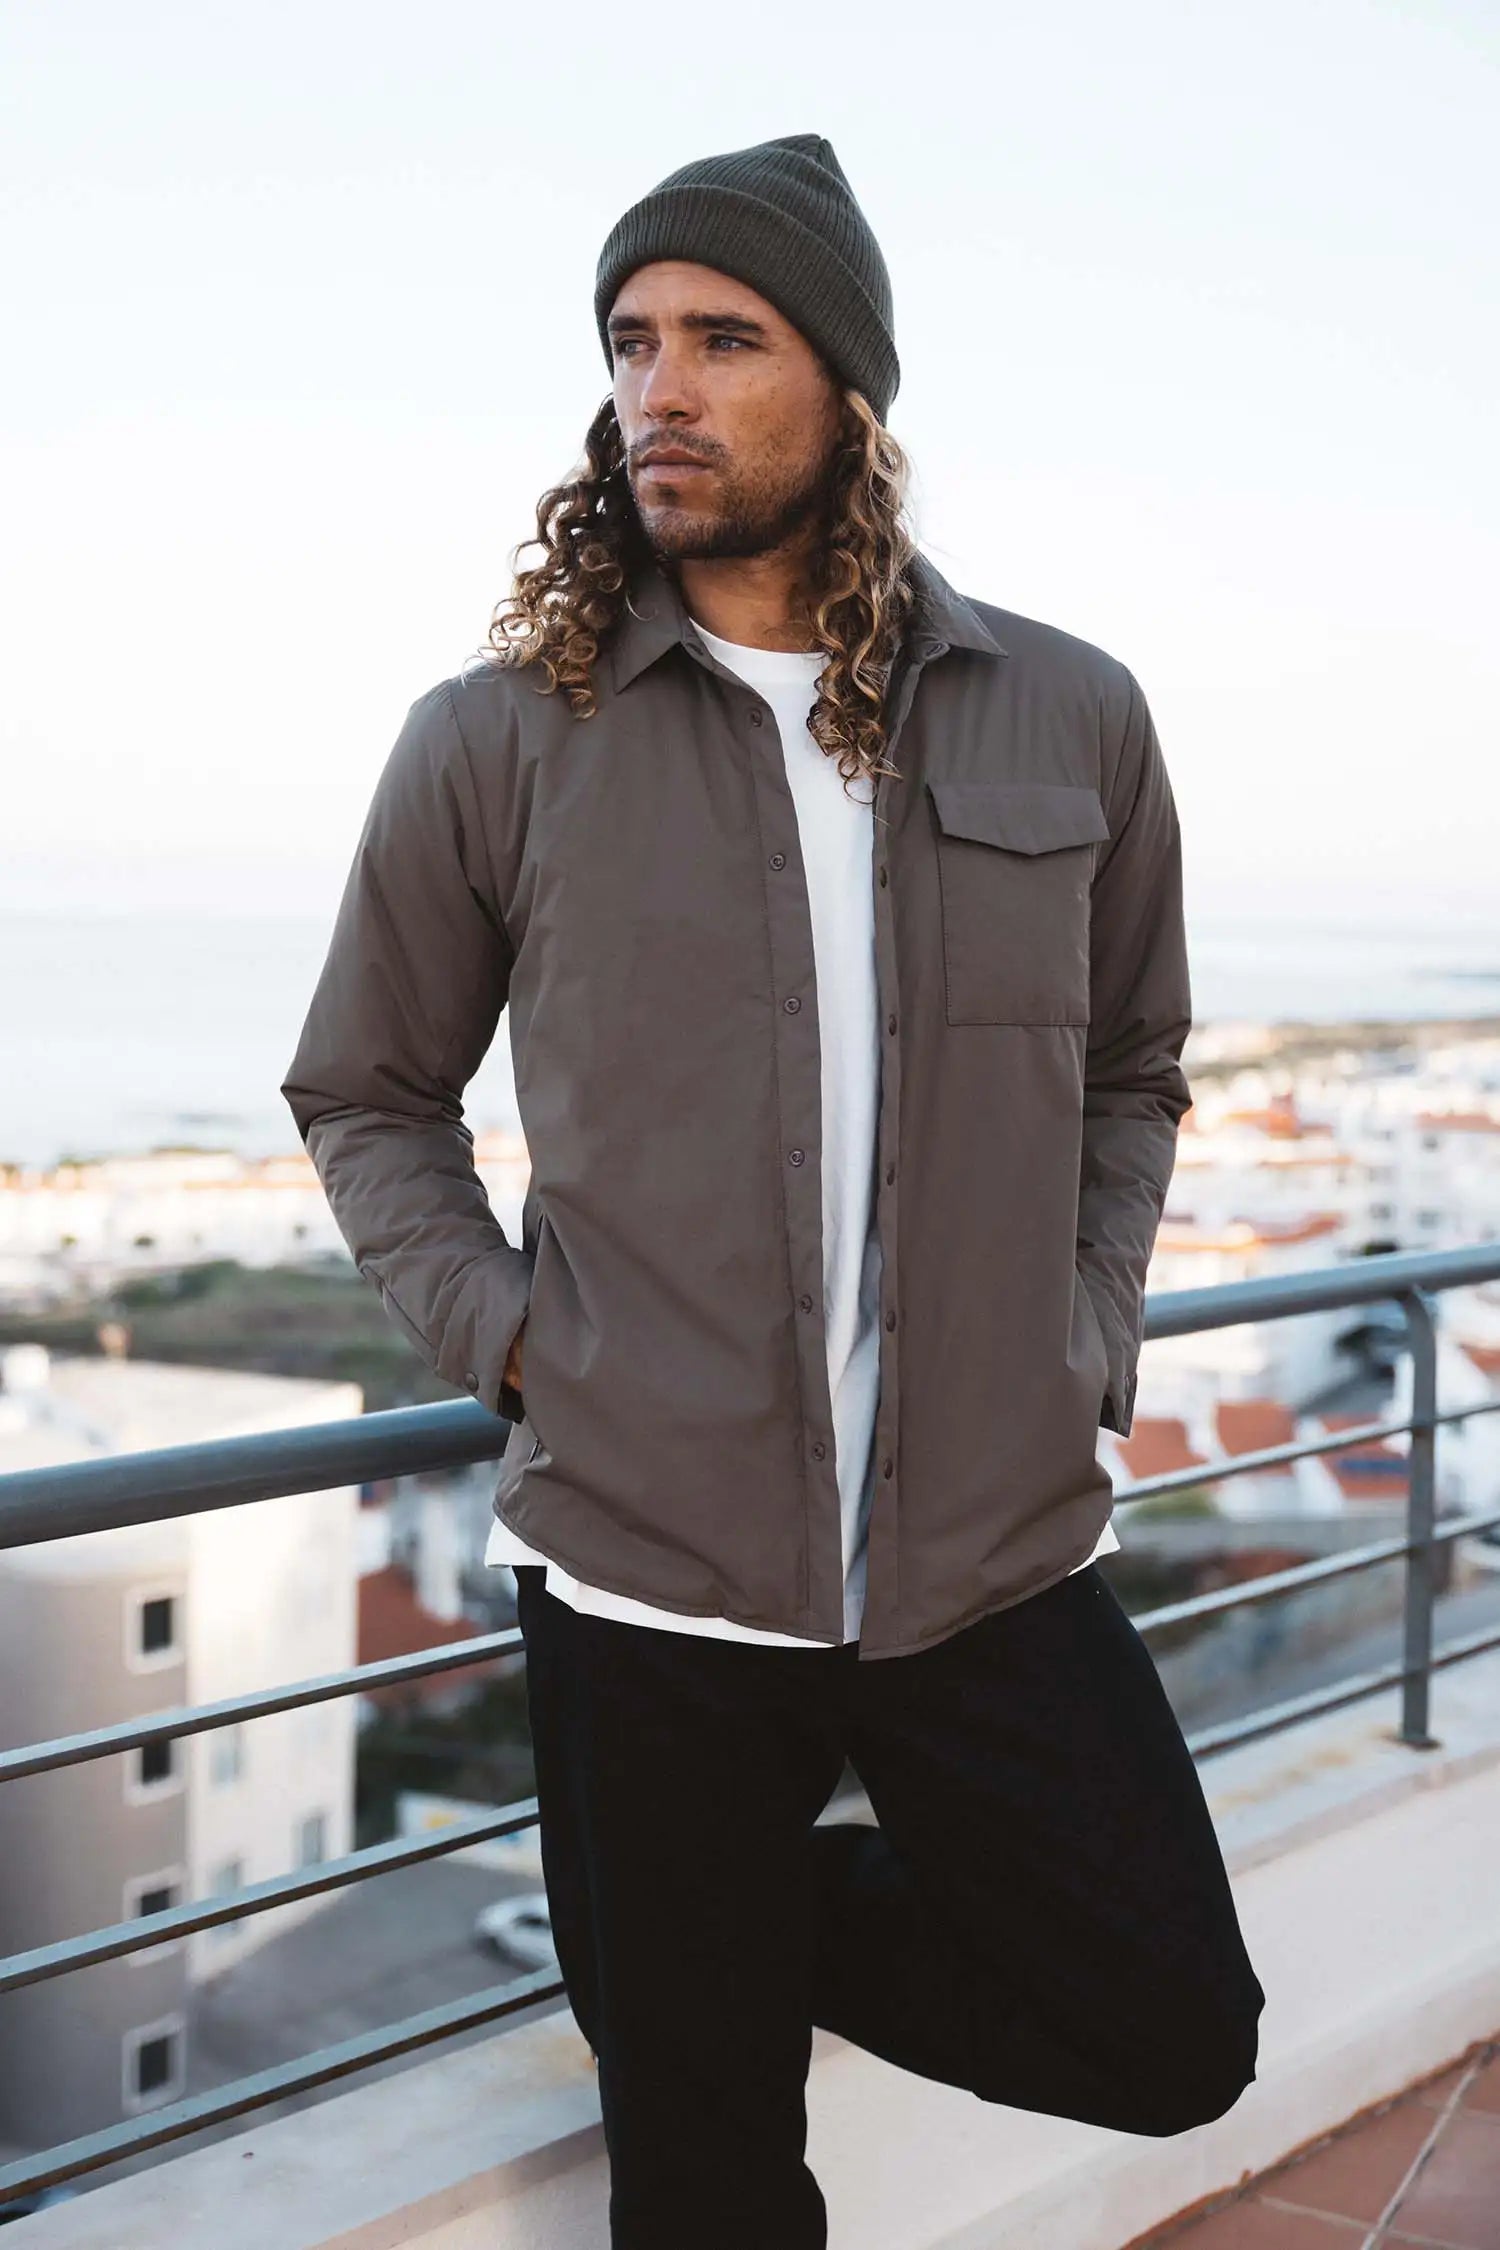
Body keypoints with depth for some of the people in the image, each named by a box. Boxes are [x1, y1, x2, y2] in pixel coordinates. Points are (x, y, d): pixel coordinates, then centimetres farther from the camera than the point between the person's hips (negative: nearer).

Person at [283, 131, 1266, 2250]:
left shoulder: (1071, 718, 1)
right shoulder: (496, 743, -4)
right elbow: (365, 1096, 9)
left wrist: (1089, 1340, 4)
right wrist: (504, 1336, -4)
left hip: (1002, 1557, 2)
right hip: (646, 1573, -2)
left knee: (1173, 2043, 9)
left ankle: (796, 1909, 31)